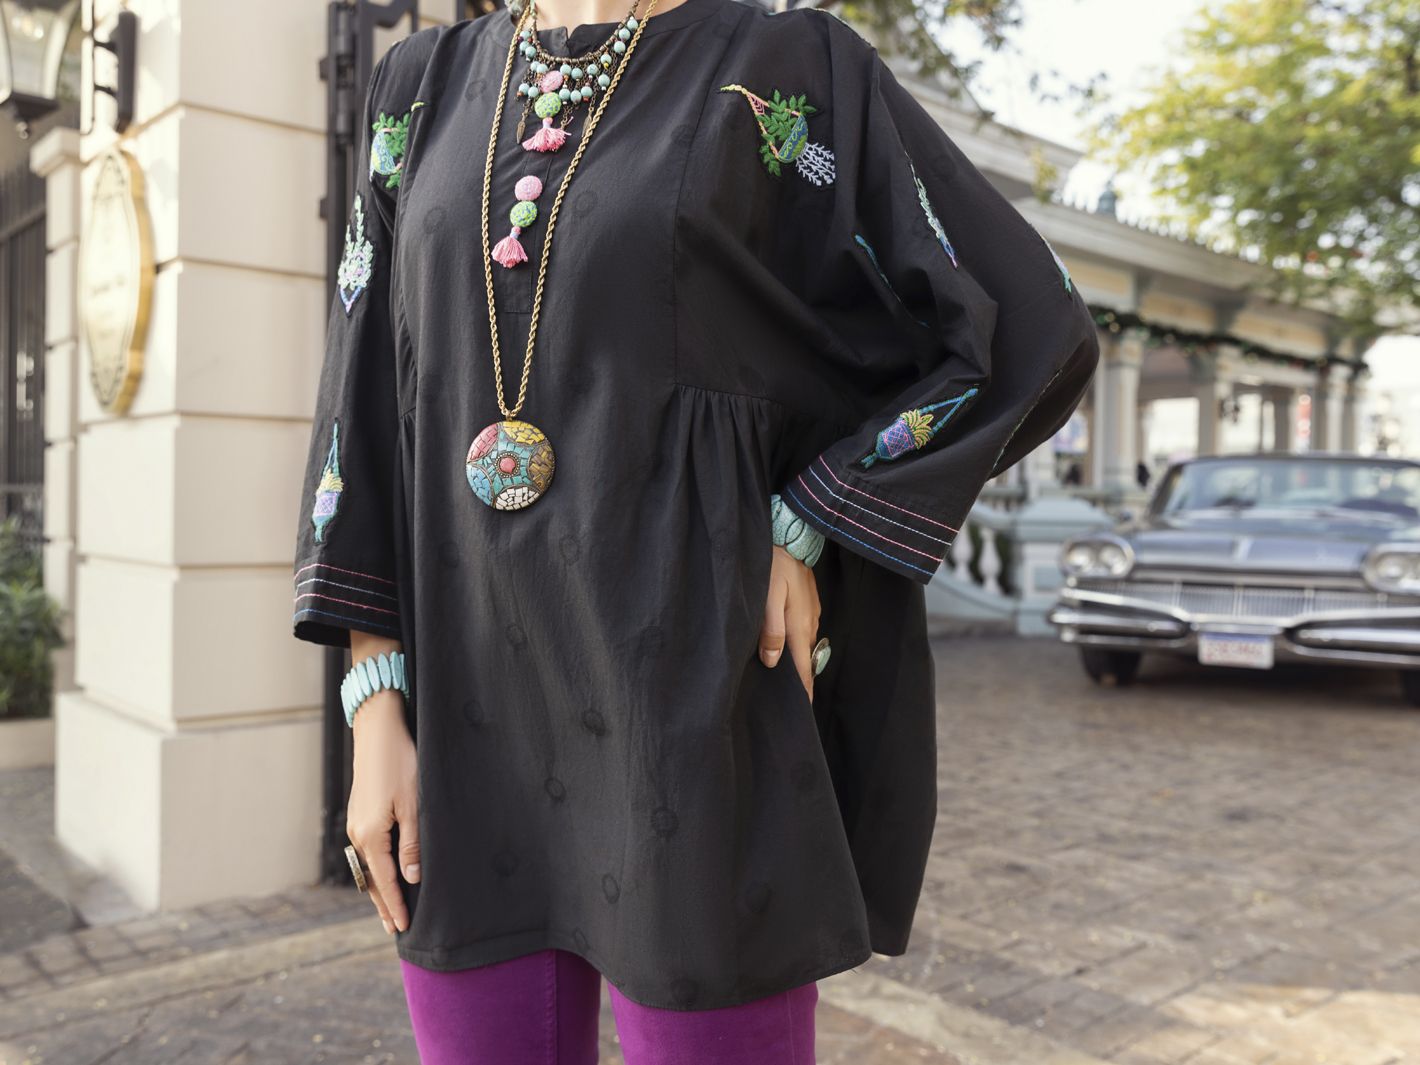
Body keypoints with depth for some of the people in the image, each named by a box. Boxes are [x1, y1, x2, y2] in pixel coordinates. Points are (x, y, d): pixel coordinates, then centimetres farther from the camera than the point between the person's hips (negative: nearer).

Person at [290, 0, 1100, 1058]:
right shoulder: (427, 91, 13)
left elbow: (1028, 330, 0)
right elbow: (374, 411, 9)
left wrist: (803, 529, -9)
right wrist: (376, 713, 2)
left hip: (694, 693, -4)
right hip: (471, 707, 5)